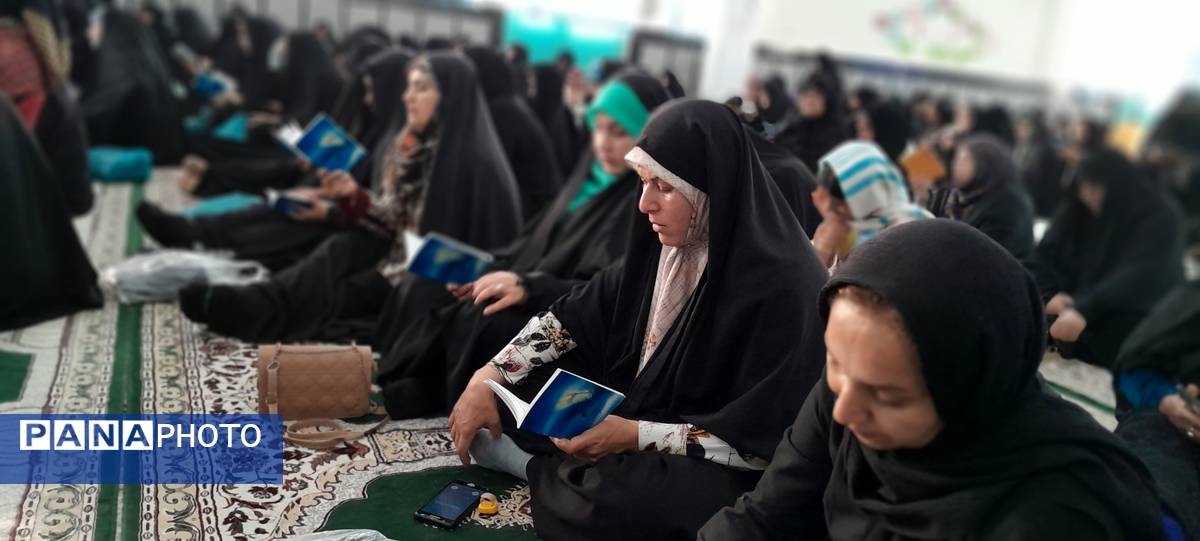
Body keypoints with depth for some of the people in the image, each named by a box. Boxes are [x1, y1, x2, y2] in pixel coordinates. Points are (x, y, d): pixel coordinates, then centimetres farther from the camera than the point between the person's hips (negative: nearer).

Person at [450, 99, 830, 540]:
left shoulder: (784, 288, -26)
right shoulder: (665, 244, -6)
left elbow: (765, 438, -24)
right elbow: (577, 314, 2)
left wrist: (637, 436, -27)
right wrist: (488, 379, -9)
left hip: (717, 471, -6)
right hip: (631, 407, 6)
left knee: (597, 498, -34)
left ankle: (547, 469, -5)